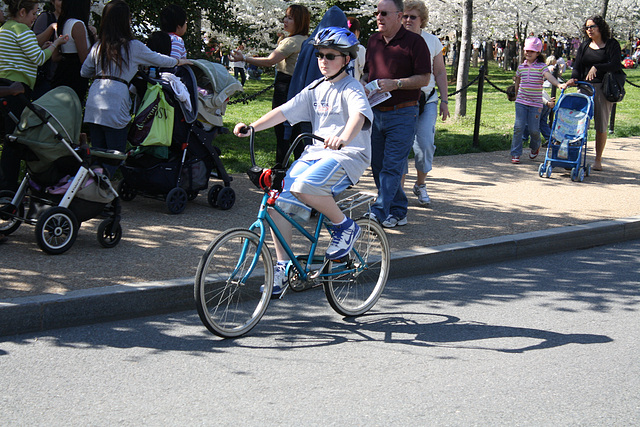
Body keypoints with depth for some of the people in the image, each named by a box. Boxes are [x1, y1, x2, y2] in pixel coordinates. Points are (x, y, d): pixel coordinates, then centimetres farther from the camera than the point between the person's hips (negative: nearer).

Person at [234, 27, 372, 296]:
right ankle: (282, 267, 1)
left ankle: (345, 226, -10)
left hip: (348, 155, -7)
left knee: (304, 187, -34)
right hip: (316, 151, 7)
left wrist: (343, 138, -48)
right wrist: (252, 127, -1)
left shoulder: (351, 88, -7)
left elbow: (359, 116, -28)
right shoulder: (316, 88, 15)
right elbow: (284, 111, 12)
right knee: (280, 202, -10)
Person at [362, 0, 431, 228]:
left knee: (392, 166, -9)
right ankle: (398, 212, 19)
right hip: (376, 113, 7)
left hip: (402, 115, -7)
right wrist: (363, 85, 1)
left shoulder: (414, 42, -6)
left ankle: (378, 213, -12)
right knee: (378, 166, 8)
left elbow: (424, 78, -10)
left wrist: (395, 83, -21)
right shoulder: (373, 40, 13)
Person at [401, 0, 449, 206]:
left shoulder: (432, 41, 6)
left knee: (425, 143, -10)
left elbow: (440, 73, 12)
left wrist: (444, 101, 7)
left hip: (427, 100, 1)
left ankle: (420, 185, 11)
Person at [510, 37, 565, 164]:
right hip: (521, 102, 2)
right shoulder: (521, 67, 7)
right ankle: (515, 154, 3)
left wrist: (559, 84, -38)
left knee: (534, 129, 0)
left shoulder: (541, 67, -4)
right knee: (518, 127, -5)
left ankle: (535, 147, 32)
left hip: (535, 103, -2)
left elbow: (549, 76, -20)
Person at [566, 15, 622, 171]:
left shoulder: (611, 44, 2)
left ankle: (598, 160, 9)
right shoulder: (584, 46, 15)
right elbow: (577, 66, 10)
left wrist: (596, 67, -21)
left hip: (604, 88, -3)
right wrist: (574, 78, -10)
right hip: (585, 87, 3)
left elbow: (615, 65, -10)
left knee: (601, 126, 0)